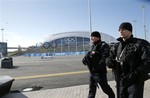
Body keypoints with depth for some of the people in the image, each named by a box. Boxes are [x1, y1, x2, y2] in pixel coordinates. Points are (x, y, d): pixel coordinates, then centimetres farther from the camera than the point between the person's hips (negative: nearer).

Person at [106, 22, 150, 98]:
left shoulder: (140, 43, -7)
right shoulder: (116, 46, 9)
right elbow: (109, 58, 11)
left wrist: (134, 74, -25)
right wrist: (109, 61, -14)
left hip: (135, 81, -5)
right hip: (120, 82, 5)